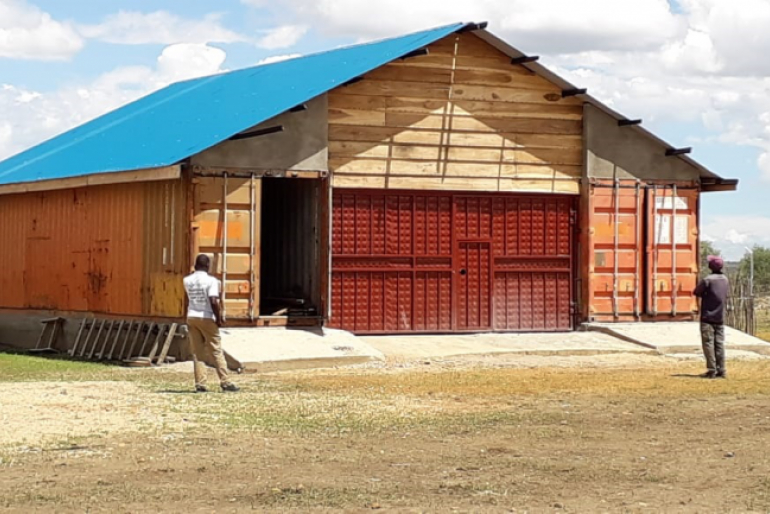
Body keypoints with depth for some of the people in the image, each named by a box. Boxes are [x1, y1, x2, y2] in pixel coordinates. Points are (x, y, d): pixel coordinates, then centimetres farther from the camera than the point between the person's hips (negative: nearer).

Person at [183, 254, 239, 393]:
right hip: (207, 318, -4)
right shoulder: (211, 280, -11)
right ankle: (225, 382, 2)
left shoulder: (187, 281, 5)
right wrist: (218, 318, -9)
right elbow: (213, 301, -19)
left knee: (197, 353, 6)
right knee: (216, 351, 2)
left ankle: (200, 384, 1)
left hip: (192, 318, 4)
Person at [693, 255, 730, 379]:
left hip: (708, 317, -6)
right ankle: (721, 371, 6)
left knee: (708, 343, -3)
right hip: (720, 318, 6)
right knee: (719, 344, 7)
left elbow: (696, 292, -5)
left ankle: (712, 371, -6)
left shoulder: (708, 280, -15)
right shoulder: (725, 280, 7)